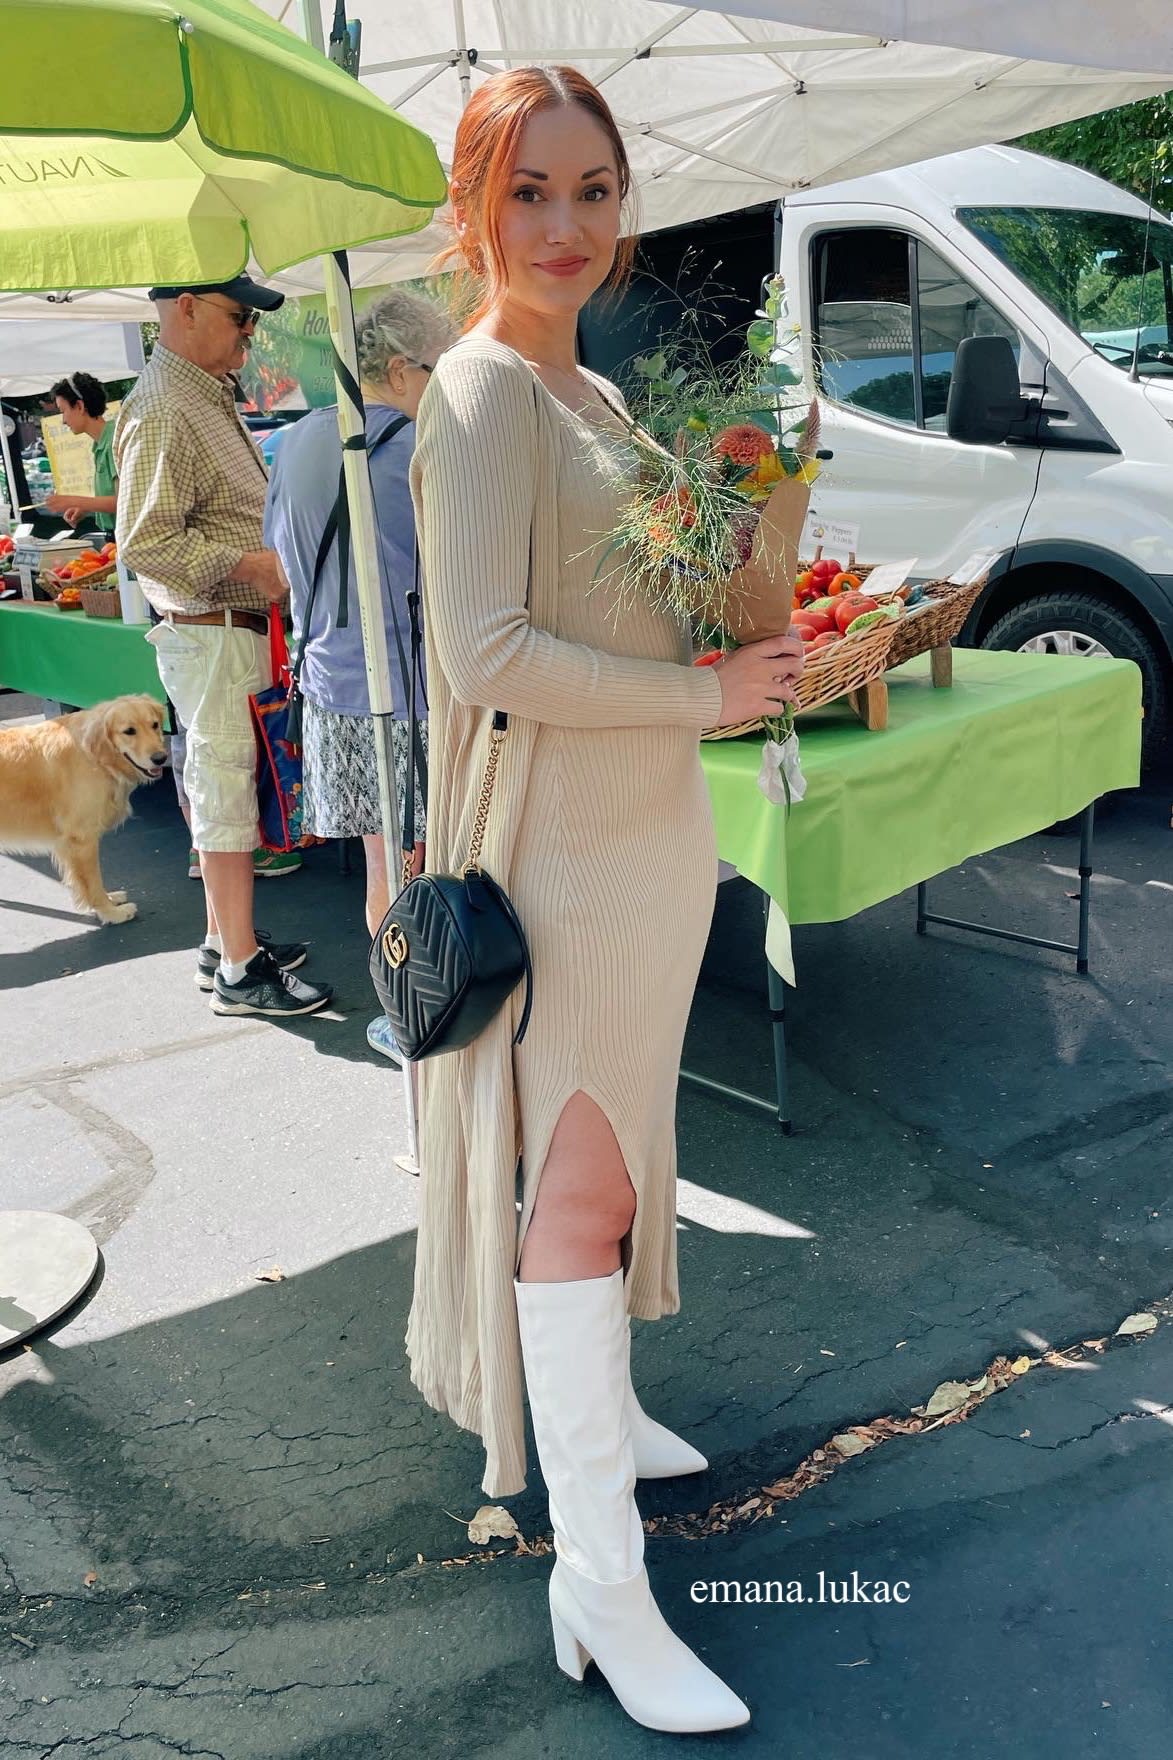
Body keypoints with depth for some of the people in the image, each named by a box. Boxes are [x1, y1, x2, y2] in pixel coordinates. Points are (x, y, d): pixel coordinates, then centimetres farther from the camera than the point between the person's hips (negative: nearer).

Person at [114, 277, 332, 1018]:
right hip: (209, 634, -10)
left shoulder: (209, 396, 15)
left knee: (223, 788, 15)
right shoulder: (163, 412, -17)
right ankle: (240, 972, 5)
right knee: (227, 796, -3)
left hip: (235, 629, 10)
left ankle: (225, 943, 26)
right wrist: (256, 566, -25)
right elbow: (146, 541, -24)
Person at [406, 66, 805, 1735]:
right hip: (563, 839, -9)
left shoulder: (595, 394, 15)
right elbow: (491, 657, -24)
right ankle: (599, 1580, 4)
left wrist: (744, 570, 5)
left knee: (610, 1152, 20)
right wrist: (705, 693, -18)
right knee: (578, 1182, -6)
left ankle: (594, 1405, 39)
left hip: (652, 827, 9)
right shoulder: (482, 392, -13)